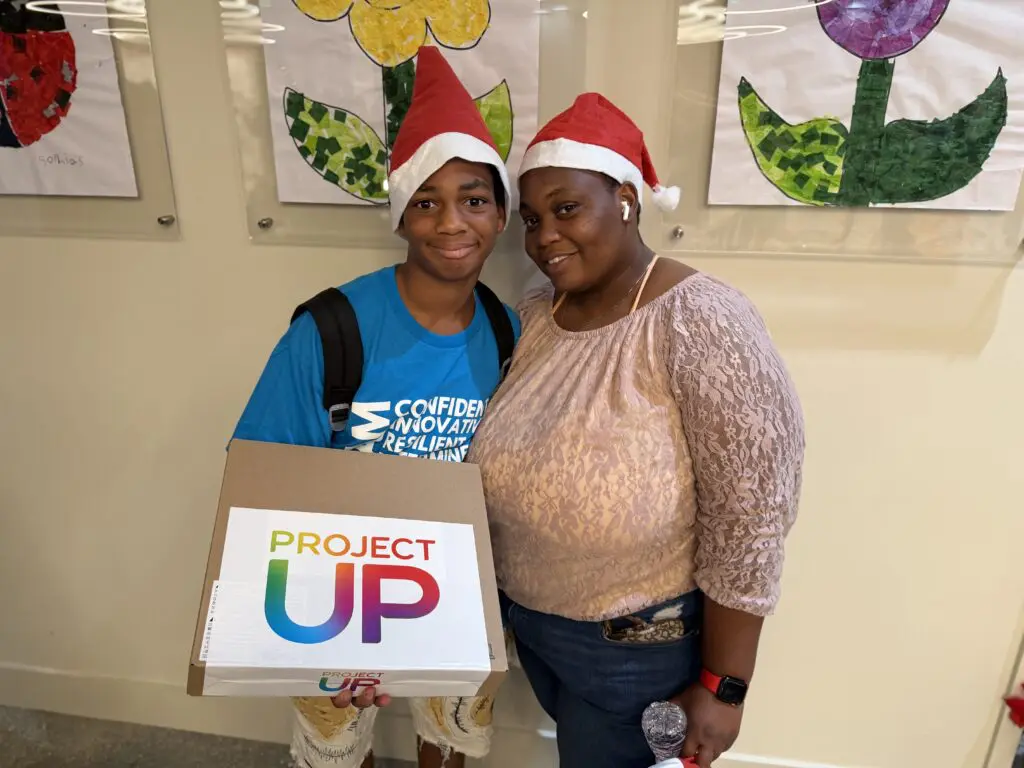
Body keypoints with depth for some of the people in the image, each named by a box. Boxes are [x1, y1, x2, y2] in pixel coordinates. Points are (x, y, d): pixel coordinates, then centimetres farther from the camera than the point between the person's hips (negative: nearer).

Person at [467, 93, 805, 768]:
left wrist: (721, 687, -16)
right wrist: (515, 597, 8)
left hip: (642, 647, -6)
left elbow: (749, 522, -23)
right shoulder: (535, 315, -4)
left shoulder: (704, 324, -26)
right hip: (528, 621, 7)